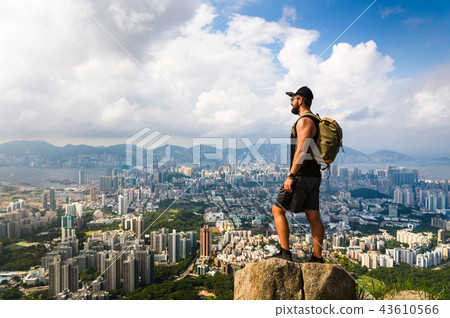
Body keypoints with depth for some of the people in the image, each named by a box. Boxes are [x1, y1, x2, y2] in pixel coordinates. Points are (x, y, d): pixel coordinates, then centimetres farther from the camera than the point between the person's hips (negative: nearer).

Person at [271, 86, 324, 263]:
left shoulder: (304, 121, -12)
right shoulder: (315, 121, 20)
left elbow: (301, 150, -22)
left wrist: (291, 176, -24)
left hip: (302, 175, -10)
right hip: (314, 175, 10)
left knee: (277, 210, -1)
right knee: (314, 217, 8)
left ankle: (285, 253, 1)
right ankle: (317, 258, 13)